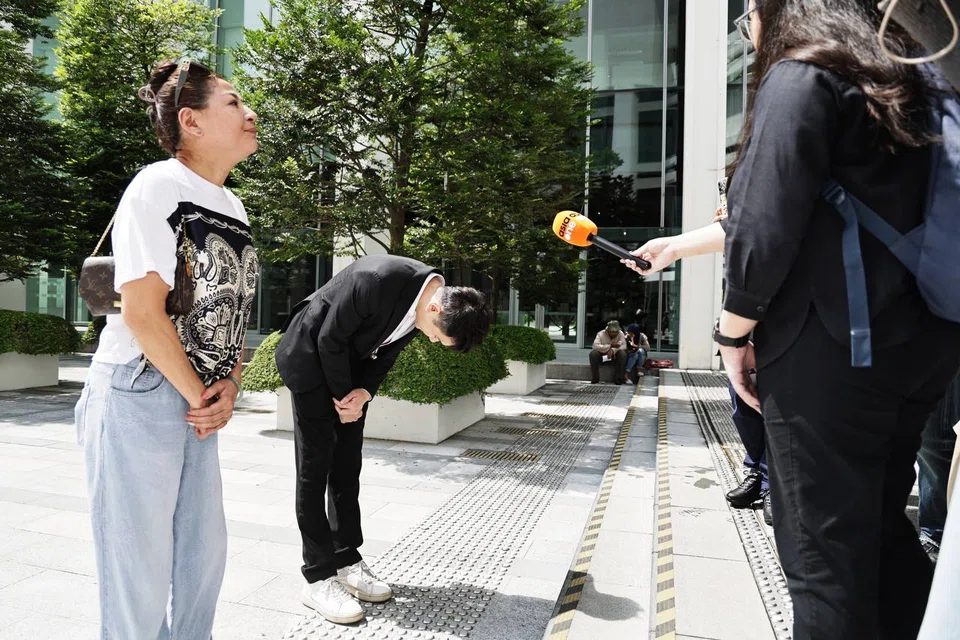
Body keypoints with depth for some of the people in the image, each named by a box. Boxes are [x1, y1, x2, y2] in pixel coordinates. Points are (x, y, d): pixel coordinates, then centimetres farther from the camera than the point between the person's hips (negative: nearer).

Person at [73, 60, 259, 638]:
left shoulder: (233, 206, 11)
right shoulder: (158, 186, -12)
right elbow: (142, 311, -19)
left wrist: (229, 385, -2)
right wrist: (200, 397, -11)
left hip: (199, 404, 8)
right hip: (138, 397, -8)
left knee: (206, 556, 17)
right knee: (141, 573, 3)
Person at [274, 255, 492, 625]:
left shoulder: (426, 302, -10)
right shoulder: (379, 281, -34)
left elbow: (385, 353, 2)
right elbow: (329, 340, -23)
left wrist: (363, 393, -13)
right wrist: (343, 395, -11)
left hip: (349, 362, 7)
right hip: (312, 356, -7)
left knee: (347, 468, 8)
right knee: (315, 467, -5)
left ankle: (347, 562, 20)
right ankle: (317, 579, 4)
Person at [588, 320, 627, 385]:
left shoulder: (620, 334, -10)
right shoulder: (601, 334, -16)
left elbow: (624, 346, -20)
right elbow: (595, 346, -29)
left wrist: (613, 350, -37)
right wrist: (610, 346, -37)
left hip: (614, 355, 1)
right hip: (602, 354, -1)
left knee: (623, 353, -30)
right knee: (593, 353, -31)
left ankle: (618, 379, -21)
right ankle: (595, 378, -19)